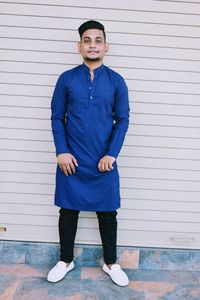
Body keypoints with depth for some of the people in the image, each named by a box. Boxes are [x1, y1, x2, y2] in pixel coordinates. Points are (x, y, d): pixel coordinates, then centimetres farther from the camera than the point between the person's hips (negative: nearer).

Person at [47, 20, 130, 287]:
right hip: (72, 160, 0)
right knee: (68, 210, 12)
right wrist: (62, 151, -8)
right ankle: (65, 260, 33)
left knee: (107, 213, 10)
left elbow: (123, 120, 1)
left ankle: (111, 263, 31)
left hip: (104, 162, 0)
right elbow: (56, 117, 2)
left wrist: (112, 154, -8)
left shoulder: (116, 81, 1)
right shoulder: (66, 79, 1)